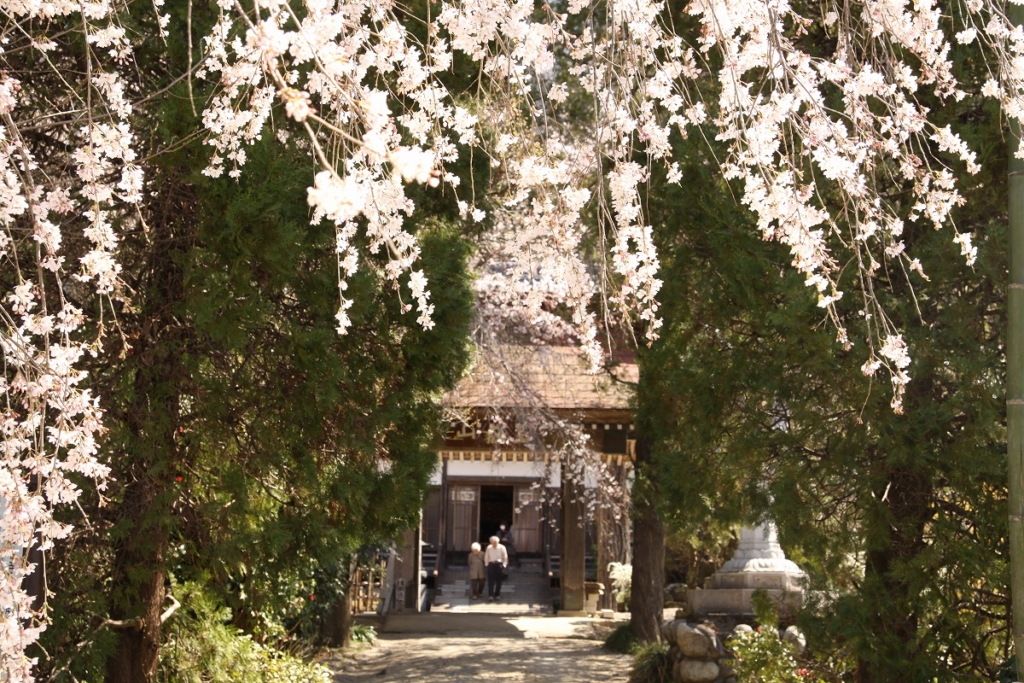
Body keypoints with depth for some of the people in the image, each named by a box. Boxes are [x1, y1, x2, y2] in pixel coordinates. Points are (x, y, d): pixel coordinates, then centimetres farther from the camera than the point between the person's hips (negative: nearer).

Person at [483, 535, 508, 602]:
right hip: (491, 564, 0)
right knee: (490, 581, -6)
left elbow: (505, 557, 3)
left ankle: (497, 595, 22)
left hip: (499, 565, 0)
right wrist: (487, 564, 7)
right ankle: (490, 596, -8)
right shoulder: (489, 548, 1)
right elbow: (486, 557, 12)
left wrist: (504, 565, -2)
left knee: (498, 581, 8)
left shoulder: (502, 548, -4)